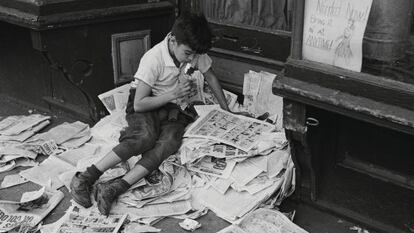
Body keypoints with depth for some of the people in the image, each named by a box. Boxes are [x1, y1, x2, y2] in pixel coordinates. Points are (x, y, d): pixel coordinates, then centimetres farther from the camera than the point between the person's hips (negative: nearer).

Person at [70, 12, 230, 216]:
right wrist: (173, 95, -24)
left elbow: (211, 79, 12)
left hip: (174, 108, 5)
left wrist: (226, 111, 15)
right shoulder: (154, 58, -23)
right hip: (145, 104, -4)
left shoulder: (195, 53, -7)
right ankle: (86, 178, -34)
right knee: (146, 136, -36)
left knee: (170, 141, -29)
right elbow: (139, 104, -20)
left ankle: (115, 188, -37)